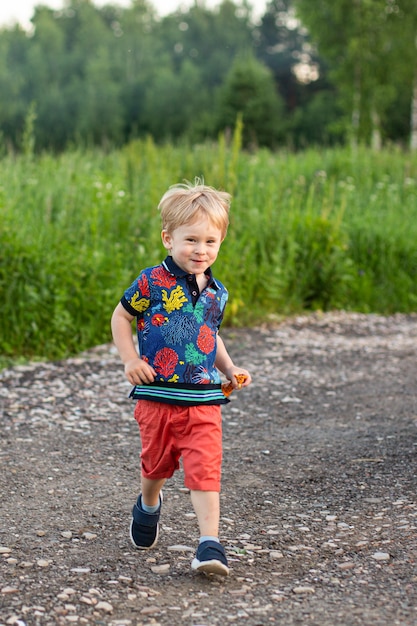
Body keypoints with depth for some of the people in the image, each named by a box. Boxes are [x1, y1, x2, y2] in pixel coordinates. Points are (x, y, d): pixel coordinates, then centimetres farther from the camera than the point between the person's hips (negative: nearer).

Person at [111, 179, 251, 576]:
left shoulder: (216, 293, 7)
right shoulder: (151, 282, -8)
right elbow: (120, 317, 2)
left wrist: (231, 370, 10)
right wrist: (130, 360, -10)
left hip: (203, 399, 2)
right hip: (157, 396, -2)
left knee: (204, 469, -9)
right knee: (157, 463, 17)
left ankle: (210, 543, -8)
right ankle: (148, 506, 49)